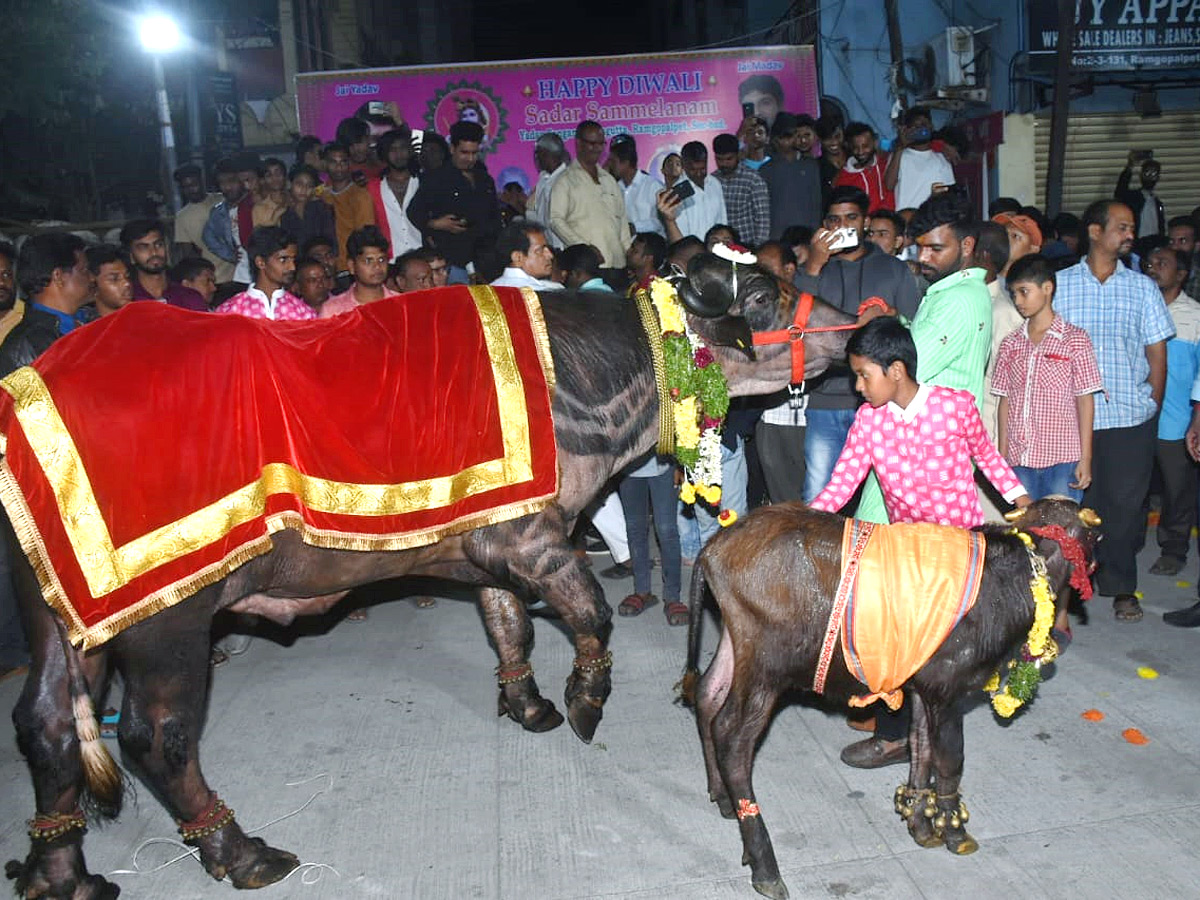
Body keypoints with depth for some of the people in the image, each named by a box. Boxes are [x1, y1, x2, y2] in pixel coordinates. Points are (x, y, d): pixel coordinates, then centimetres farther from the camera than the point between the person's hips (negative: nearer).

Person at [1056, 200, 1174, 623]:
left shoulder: (1143, 288, 9)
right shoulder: (1059, 284, 4)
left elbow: (1157, 354, 10)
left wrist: (1152, 408, 3)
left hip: (1132, 419, 1)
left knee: (1125, 503, 4)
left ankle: (1121, 586, 18)